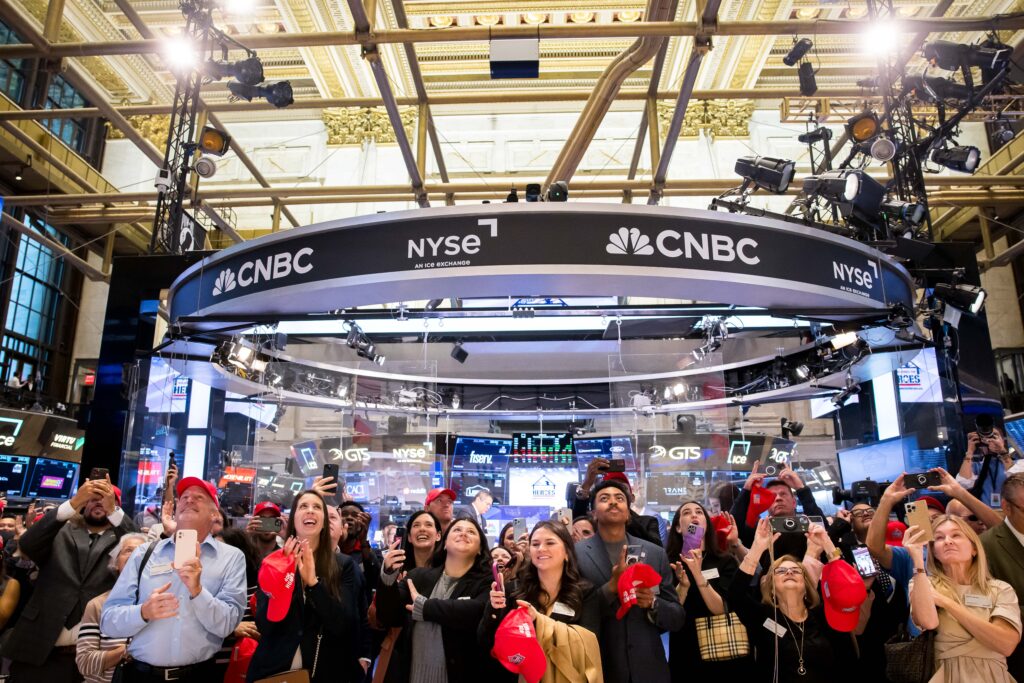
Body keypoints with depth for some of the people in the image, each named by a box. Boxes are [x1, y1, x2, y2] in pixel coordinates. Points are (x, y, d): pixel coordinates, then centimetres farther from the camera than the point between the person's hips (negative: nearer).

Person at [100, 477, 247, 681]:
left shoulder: (231, 557, -3)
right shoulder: (144, 552, 3)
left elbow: (227, 624, -10)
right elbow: (108, 620, 0)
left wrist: (197, 591, -25)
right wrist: (143, 612, -20)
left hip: (198, 674, -1)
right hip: (140, 673, 1)